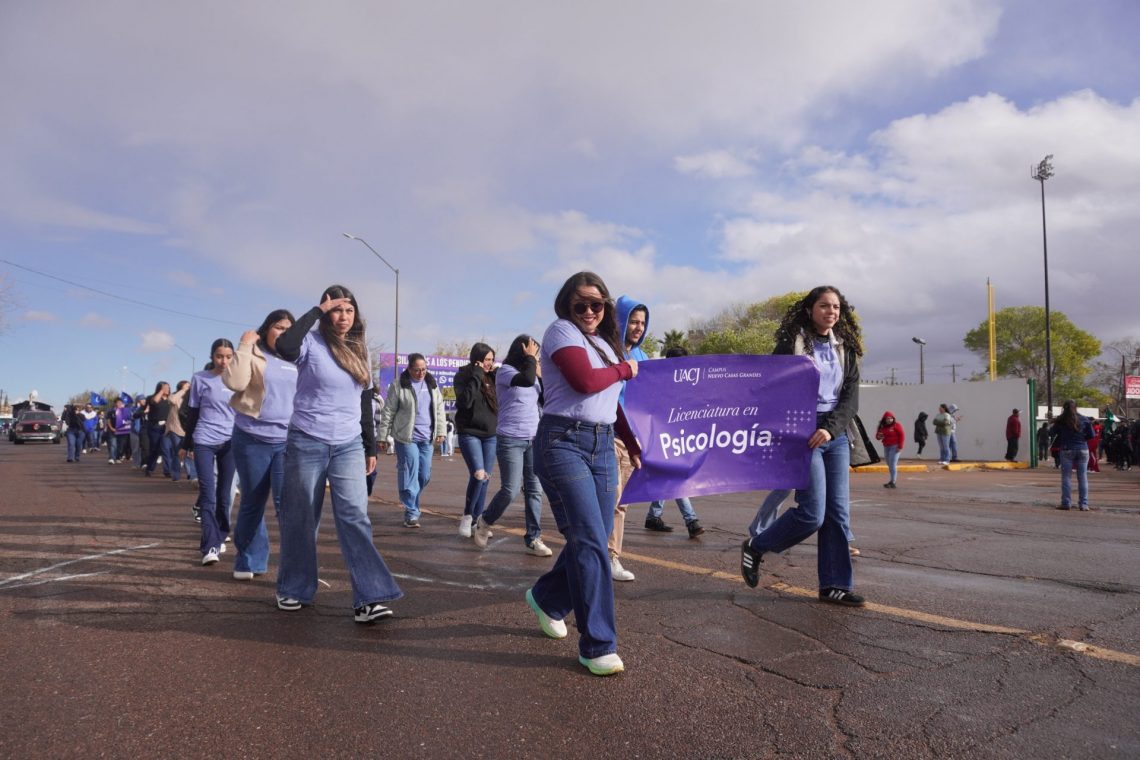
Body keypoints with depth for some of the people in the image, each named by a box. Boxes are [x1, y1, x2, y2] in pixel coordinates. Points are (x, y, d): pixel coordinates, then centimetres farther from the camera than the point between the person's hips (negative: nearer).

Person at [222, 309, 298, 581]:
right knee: (252, 503, 9)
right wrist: (244, 346, -13)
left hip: (288, 441, 2)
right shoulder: (252, 355, 0)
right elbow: (235, 382, -18)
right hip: (252, 439, -1)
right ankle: (249, 562, 21)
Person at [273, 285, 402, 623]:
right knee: (301, 519, 7)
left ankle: (367, 599, -9)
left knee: (355, 517, -6)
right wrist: (317, 311, -20)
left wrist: (371, 447, 14)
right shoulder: (312, 343, -6)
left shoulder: (360, 350, 10)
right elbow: (284, 347, -31)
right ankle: (293, 590, 25)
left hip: (349, 446, 4)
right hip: (307, 442, -3)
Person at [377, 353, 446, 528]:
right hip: (406, 437, -5)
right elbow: (388, 412, -2)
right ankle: (411, 513, 0)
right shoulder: (399, 385, -4)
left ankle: (411, 504, 27)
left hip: (427, 438, 5)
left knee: (425, 475, 7)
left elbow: (439, 408, 14)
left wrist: (440, 431, 6)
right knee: (409, 474, -7)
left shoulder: (432, 383, 11)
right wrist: (383, 436, -3)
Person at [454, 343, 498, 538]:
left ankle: (476, 520, 17)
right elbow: (465, 401, -18)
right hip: (469, 433, -5)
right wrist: (477, 376, -16)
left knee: (485, 480, 6)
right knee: (478, 474, -20)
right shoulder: (463, 377, -3)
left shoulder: (491, 377, 10)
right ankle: (467, 516, -2)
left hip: (491, 435, 5)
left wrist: (497, 374, -1)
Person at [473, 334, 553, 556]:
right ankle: (484, 523, 18)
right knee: (510, 490, -7)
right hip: (510, 440, -6)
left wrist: (541, 375, 0)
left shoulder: (533, 375, 12)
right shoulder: (504, 371, -7)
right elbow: (526, 380, -27)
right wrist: (530, 358, -12)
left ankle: (533, 539, 7)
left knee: (534, 490, 2)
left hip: (533, 439, 6)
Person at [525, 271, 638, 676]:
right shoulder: (561, 331, -3)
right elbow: (585, 381, -17)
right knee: (590, 542, -11)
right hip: (563, 442, -7)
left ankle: (547, 597, 35)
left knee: (596, 540, 9)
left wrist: (632, 443, 16)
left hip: (602, 446, 8)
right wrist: (625, 369, -1)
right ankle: (597, 645, -2)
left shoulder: (605, 342, 19)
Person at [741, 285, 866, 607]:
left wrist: (830, 428, -13)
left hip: (835, 434, 6)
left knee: (838, 513, 2)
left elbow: (851, 395, 4)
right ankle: (755, 548, 12)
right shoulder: (792, 343, -2)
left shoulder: (845, 349, 12)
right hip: (802, 433, -5)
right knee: (813, 513, -10)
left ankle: (835, 585, 11)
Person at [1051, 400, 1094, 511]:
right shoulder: (1084, 419, 0)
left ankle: (1066, 503, 4)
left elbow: (1052, 433, 3)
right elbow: (1091, 435, 4)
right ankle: (1083, 504, 5)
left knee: (1065, 477, 5)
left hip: (1067, 450, -2)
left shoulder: (1060, 420, -6)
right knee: (1082, 477, 6)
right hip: (1082, 450, 2)